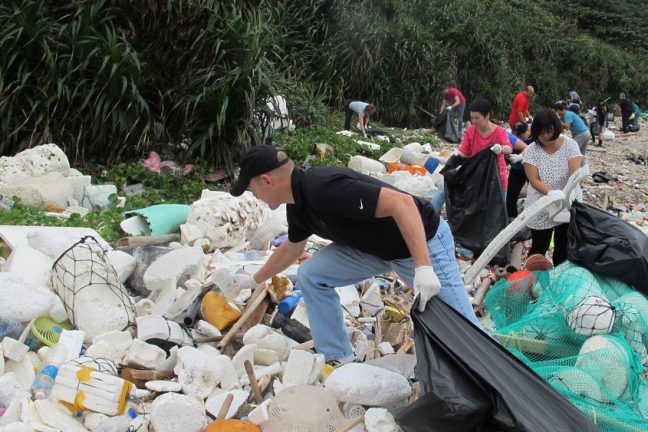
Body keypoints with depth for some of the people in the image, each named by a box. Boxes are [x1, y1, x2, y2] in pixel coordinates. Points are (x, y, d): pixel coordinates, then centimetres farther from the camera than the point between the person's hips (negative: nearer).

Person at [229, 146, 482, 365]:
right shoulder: (297, 205, 0)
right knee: (310, 276, 2)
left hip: (423, 241, -9)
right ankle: (339, 361, 12)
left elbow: (402, 202, -36)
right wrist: (255, 280, 32)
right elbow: (291, 248, 22)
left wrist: (423, 267, -41)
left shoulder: (323, 188, -31)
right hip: (375, 246, 9)